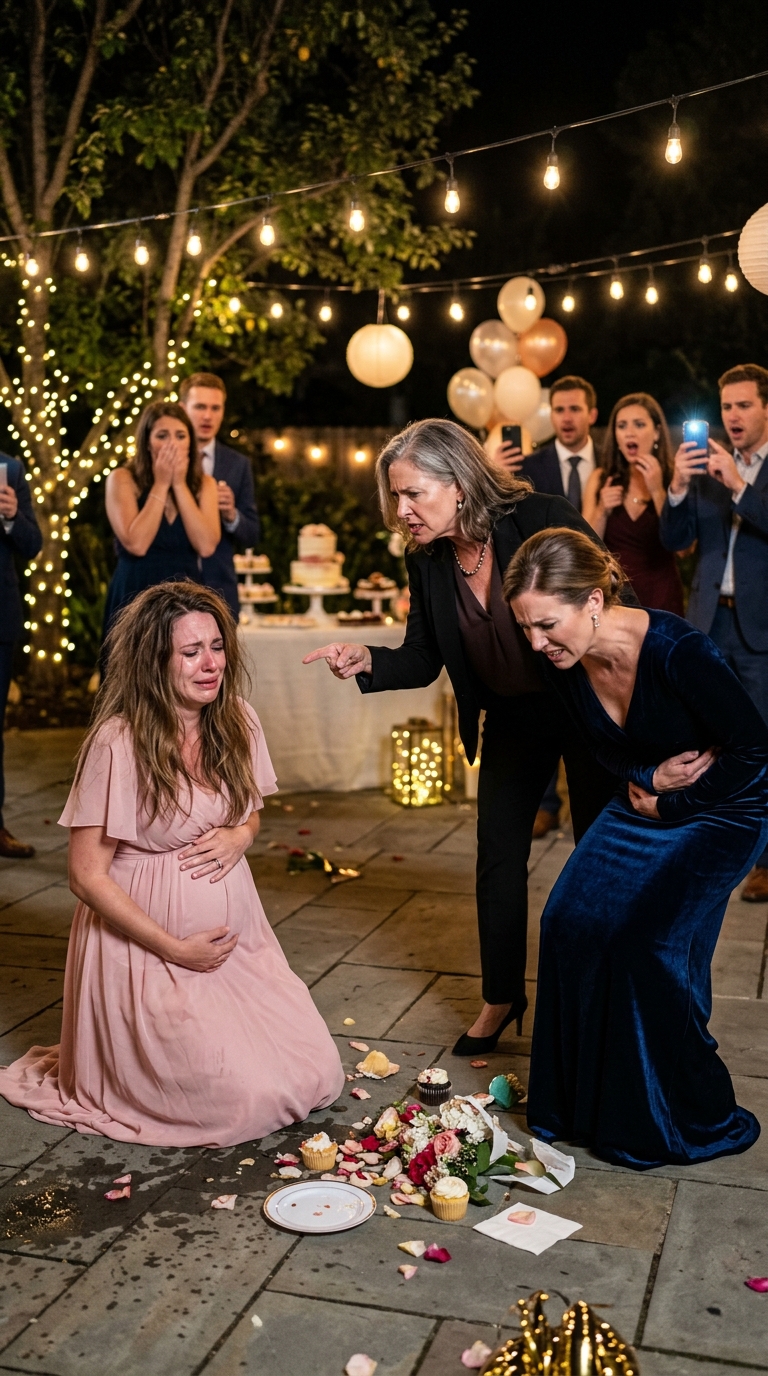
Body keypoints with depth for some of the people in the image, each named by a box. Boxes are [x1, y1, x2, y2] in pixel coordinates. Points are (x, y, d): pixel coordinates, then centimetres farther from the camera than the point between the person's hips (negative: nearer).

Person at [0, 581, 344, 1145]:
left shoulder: (237, 721, -1)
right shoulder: (118, 743, -20)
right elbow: (88, 876, -16)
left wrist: (240, 835, -8)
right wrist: (175, 950, -15)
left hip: (237, 934, 7)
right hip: (151, 947, -6)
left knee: (316, 1074, 3)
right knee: (248, 1099, -10)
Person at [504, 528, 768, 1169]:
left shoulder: (679, 652, -31)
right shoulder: (564, 665, -12)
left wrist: (666, 804, -14)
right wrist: (650, 778, -14)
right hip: (643, 801, 6)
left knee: (647, 941, -18)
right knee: (570, 920, -8)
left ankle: (694, 1120, 5)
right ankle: (583, 1099, 13)